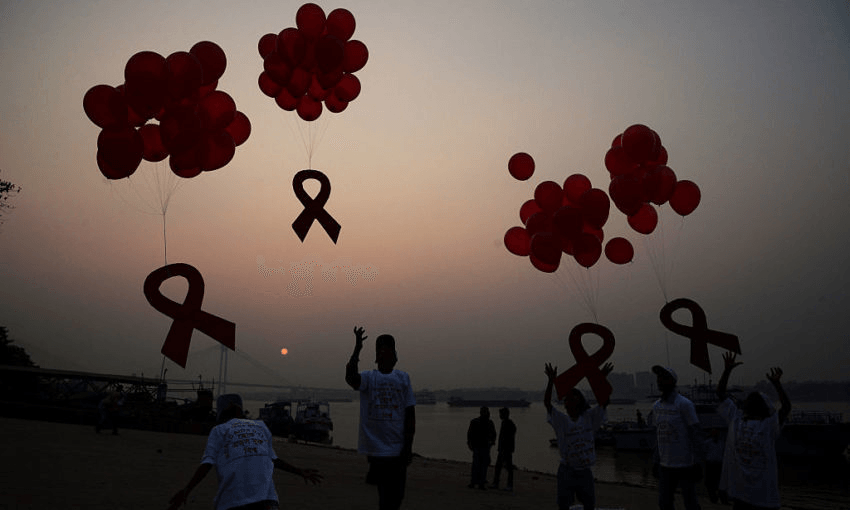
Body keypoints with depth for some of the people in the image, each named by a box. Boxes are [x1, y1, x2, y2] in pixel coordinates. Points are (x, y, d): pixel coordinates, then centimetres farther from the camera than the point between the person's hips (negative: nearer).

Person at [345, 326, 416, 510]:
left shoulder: (403, 378, 5)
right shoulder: (368, 377, 3)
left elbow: (410, 413, 3)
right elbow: (350, 377, -22)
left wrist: (408, 446, -3)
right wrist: (357, 348, -25)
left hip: (398, 448, 1)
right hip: (375, 446, -1)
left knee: (396, 495, 4)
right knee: (385, 495, 0)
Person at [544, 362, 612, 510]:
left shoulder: (589, 417, 0)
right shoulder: (561, 420, -3)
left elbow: (604, 401, -11)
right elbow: (547, 403, -17)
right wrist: (551, 381, -27)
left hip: (585, 471, 1)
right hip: (566, 471, -1)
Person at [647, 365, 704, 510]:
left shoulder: (684, 404, -13)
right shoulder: (656, 406, 7)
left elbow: (696, 434, -11)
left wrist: (697, 464, -12)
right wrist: (657, 460, 15)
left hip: (685, 464, -6)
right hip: (666, 465, 6)